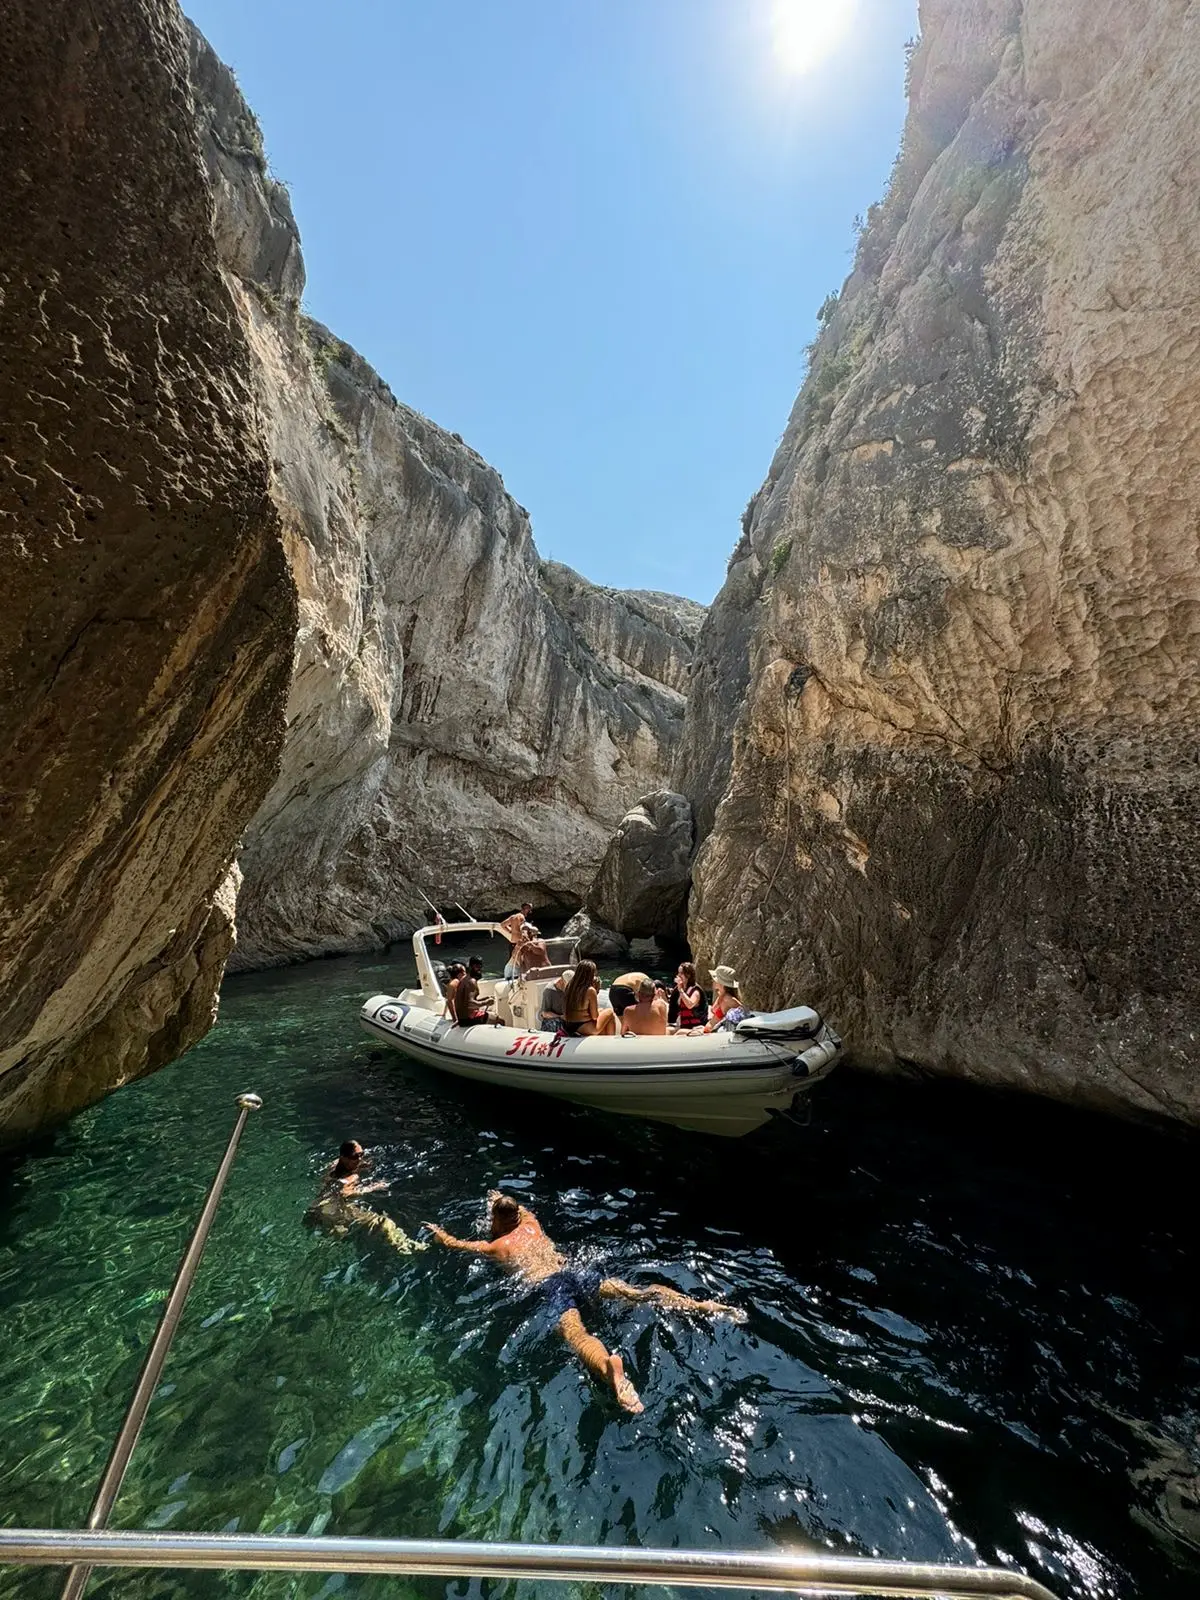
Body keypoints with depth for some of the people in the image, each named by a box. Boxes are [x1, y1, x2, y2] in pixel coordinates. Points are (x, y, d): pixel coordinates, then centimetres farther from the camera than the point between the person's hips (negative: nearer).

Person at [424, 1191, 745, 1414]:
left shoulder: (495, 1246, 16)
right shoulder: (532, 1225, 27)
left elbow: (454, 1244, 29)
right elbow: (522, 1209, 53)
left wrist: (436, 1229, 47)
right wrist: (501, 1198, 67)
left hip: (550, 1287, -5)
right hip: (574, 1271, 5)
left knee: (575, 1333, -33)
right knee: (635, 1292, -10)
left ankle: (609, 1366, -68)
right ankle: (699, 1305, -26)